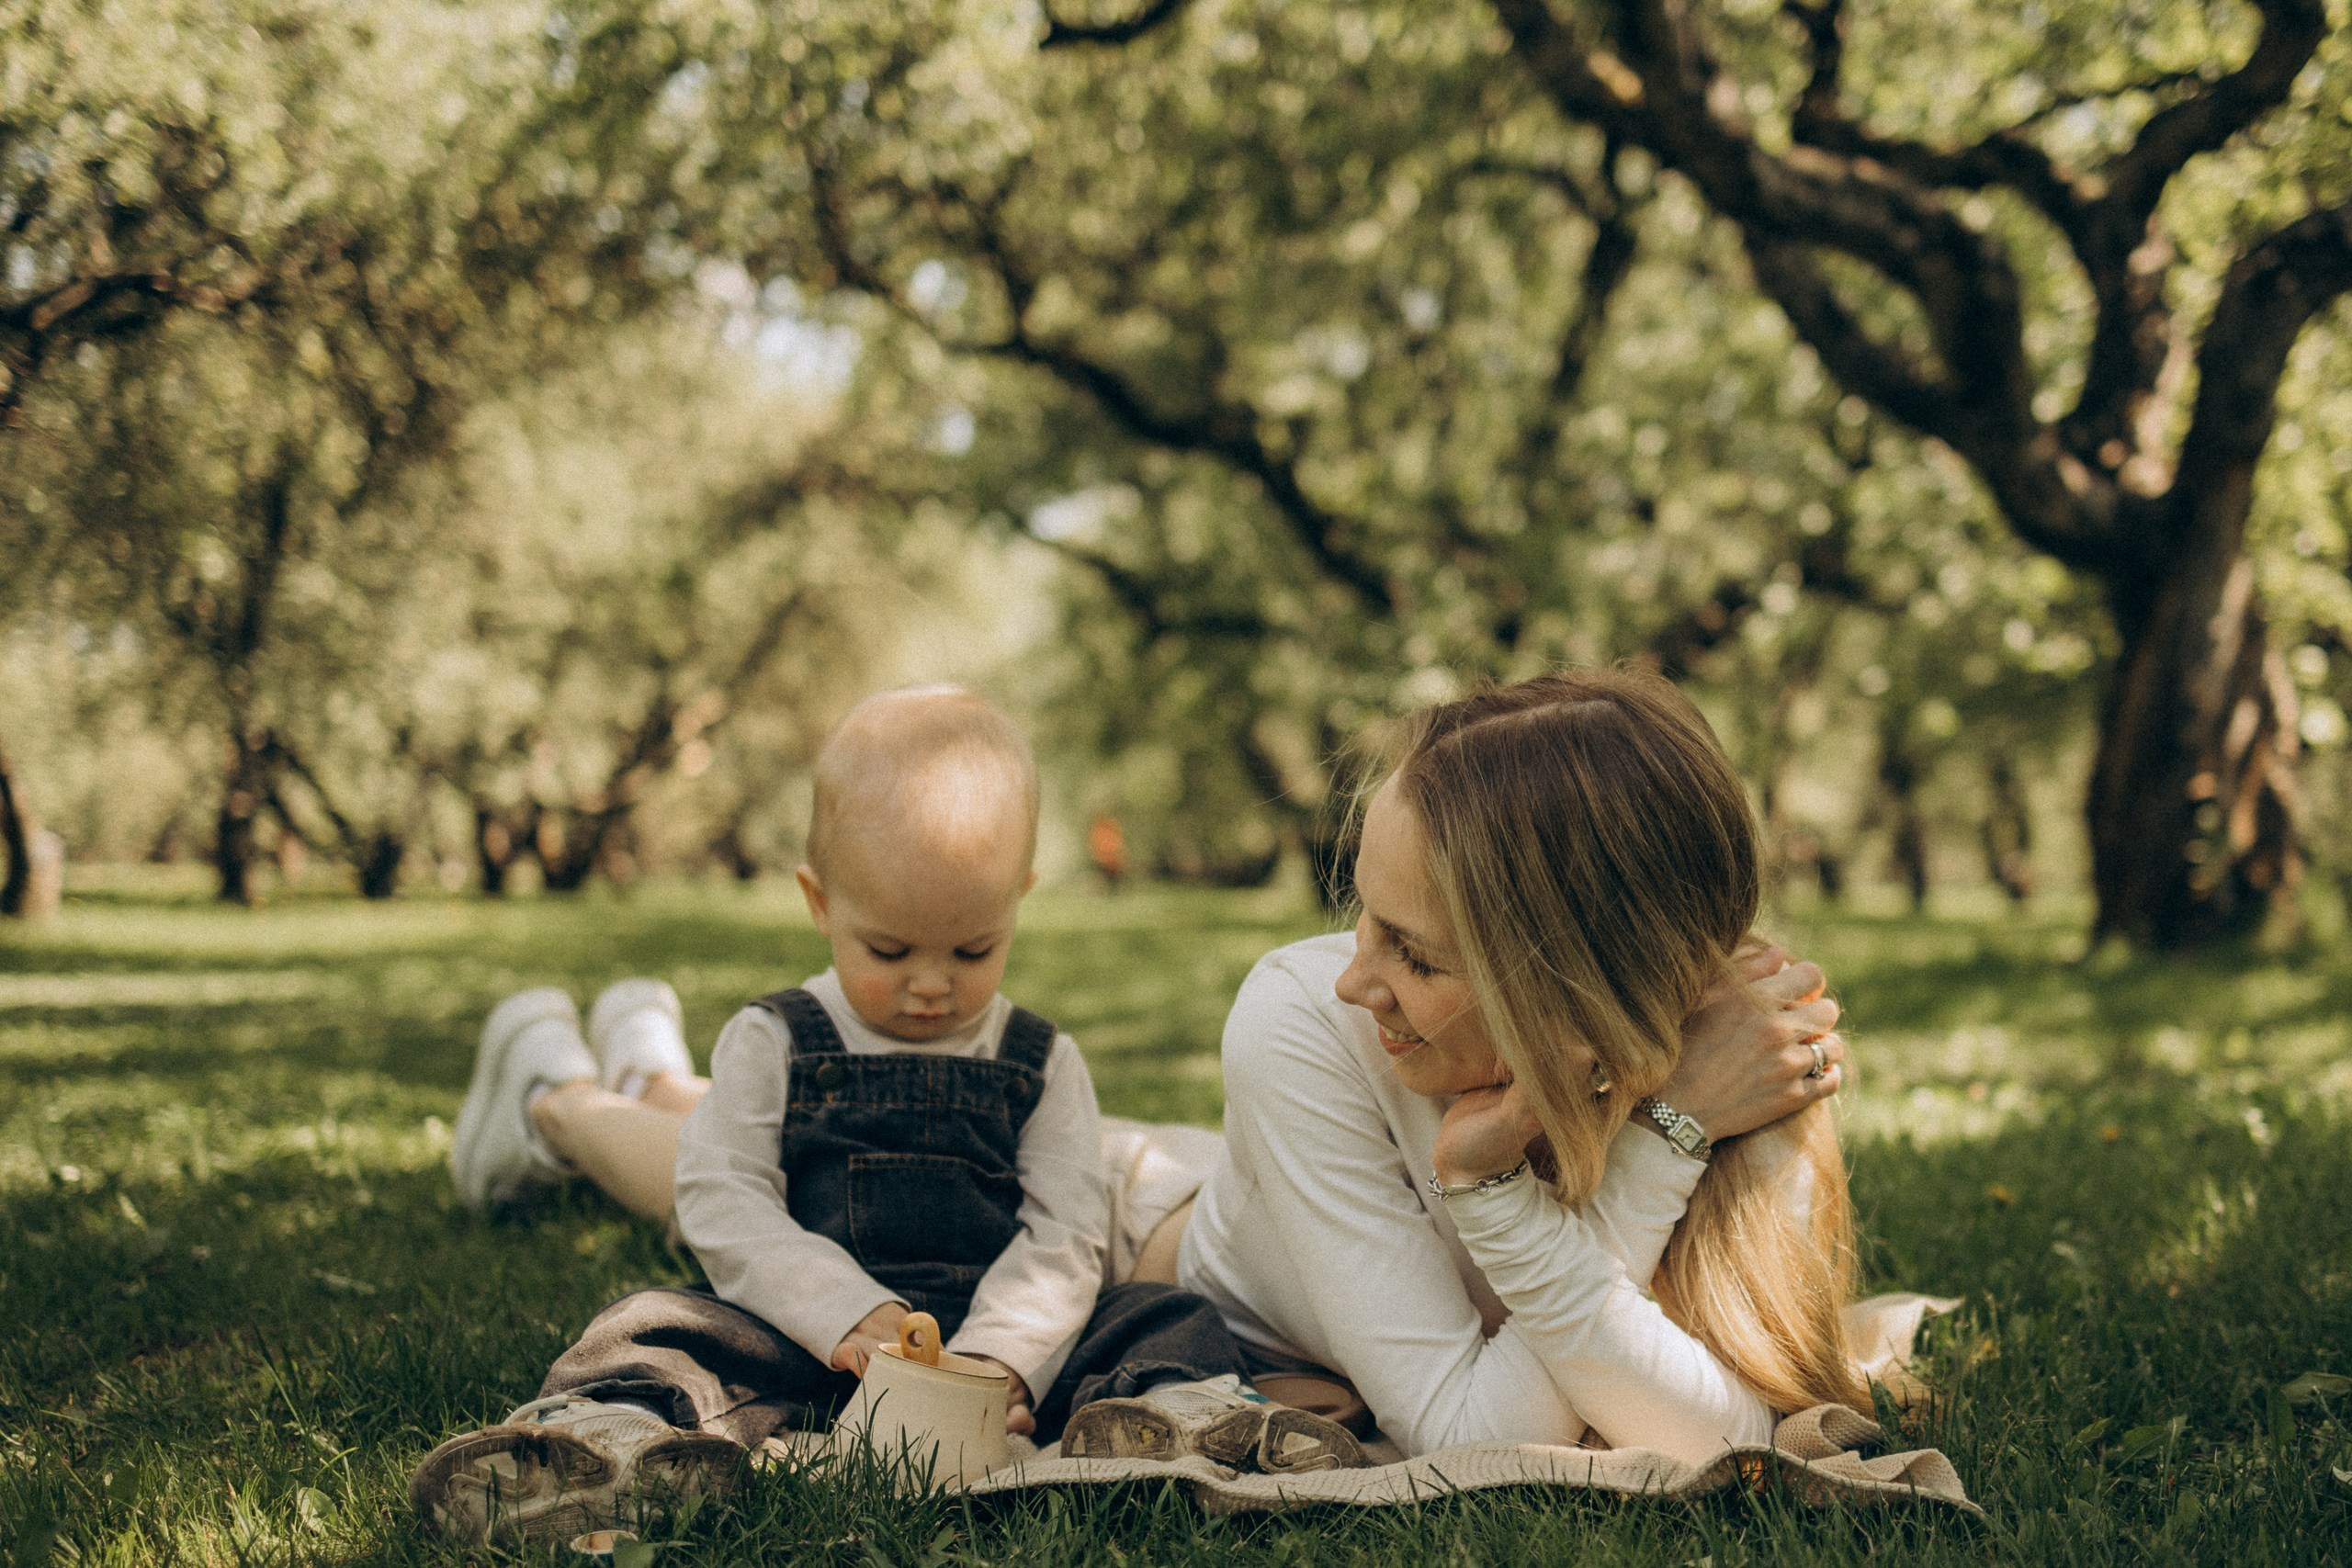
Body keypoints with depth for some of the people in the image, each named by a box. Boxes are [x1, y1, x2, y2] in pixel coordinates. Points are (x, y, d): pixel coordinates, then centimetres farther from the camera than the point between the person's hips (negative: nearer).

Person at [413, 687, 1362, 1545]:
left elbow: (1064, 1235, 0)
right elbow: (721, 1200, -6)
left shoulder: (1043, 1064, 8)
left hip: (997, 1332, 2)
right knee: (661, 1329, -25)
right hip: (804, 1338, -1)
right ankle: (611, 1437, -51)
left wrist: (996, 1358, -20)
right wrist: (854, 1317, -21)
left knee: (1162, 1318, -15)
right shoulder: (773, 1042, 5)